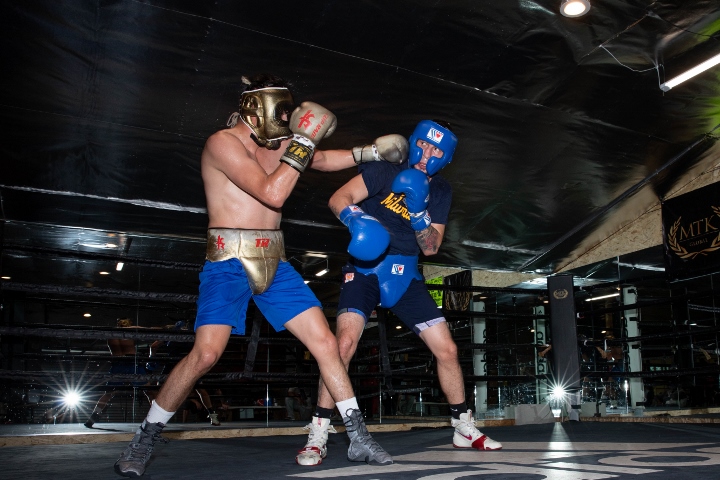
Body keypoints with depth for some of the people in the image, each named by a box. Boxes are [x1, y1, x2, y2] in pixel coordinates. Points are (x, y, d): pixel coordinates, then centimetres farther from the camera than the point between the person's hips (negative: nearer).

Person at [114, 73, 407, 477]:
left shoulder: (274, 144, 12)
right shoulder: (223, 143, -10)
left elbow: (321, 160, 29)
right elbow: (272, 193, -21)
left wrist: (369, 152, 22)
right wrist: (304, 141, -15)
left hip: (274, 264, 7)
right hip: (229, 262, -7)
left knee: (326, 342, 0)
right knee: (206, 353, -20)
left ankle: (359, 439, 12)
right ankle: (145, 439, 3)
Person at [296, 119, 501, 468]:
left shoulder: (440, 191, 7)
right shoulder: (385, 170, -6)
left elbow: (431, 247, 0)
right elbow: (339, 199, -17)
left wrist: (419, 213, -17)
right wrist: (356, 218, -38)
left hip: (405, 276, 5)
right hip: (365, 268, -4)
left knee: (447, 349, 2)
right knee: (345, 341, -25)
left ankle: (464, 429, 24)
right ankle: (317, 437, -13)